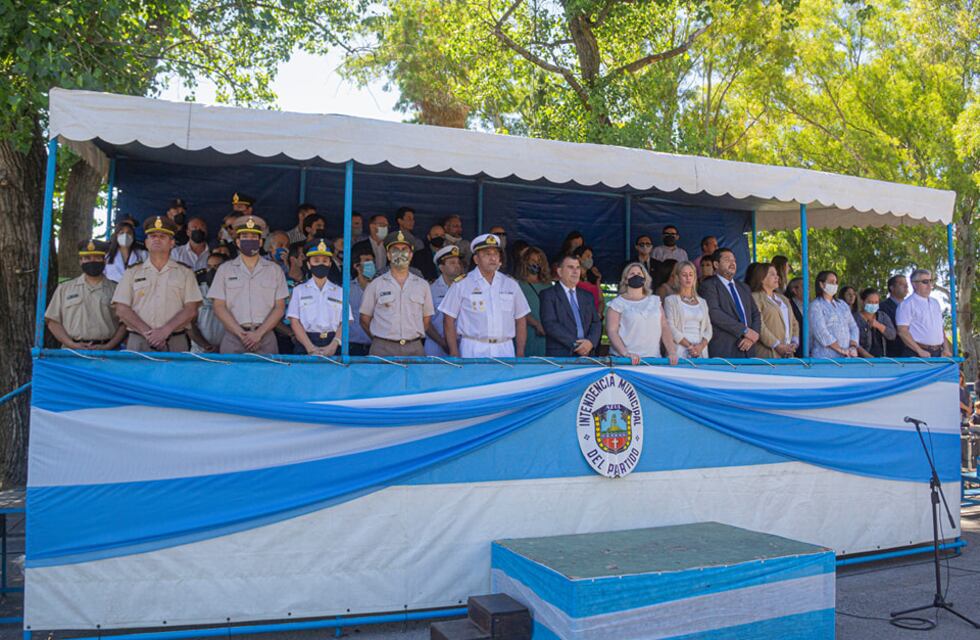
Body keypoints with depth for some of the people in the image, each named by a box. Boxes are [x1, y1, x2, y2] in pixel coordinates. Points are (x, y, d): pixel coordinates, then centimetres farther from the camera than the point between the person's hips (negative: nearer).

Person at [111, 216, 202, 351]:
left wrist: (166, 331, -13)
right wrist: (148, 333, -9)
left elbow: (191, 310, 1)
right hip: (138, 342, 1)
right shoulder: (132, 273, 13)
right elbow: (122, 310, 4)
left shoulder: (185, 273, 10)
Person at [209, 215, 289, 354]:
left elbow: (280, 307, 4)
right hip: (233, 337, 0)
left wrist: (259, 333, -9)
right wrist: (240, 333, -9)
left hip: (265, 337, 0)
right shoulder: (224, 269, 9)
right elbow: (219, 307, 3)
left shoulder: (275, 270, 9)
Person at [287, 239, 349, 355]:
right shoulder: (299, 290, 12)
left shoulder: (339, 291, 13)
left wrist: (333, 345, -13)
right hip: (306, 344, 0)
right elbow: (294, 322, 2)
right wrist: (310, 347, -12)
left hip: (332, 344, 1)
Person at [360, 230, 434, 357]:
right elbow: (365, 319, 8)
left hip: (414, 348, 2)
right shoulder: (375, 285, 6)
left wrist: (414, 338, 10)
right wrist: (380, 341, 8)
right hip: (382, 349, -2)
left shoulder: (422, 285, 11)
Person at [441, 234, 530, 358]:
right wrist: (454, 353, -6)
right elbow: (449, 320, 1)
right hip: (473, 351, -3)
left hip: (505, 351, 3)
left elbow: (521, 320, 14)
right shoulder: (461, 284, 2)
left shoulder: (511, 284, 12)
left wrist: (520, 353, 6)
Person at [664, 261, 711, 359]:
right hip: (680, 351, -4)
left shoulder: (702, 302, 18)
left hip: (701, 352, 4)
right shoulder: (671, 300, 4)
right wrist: (689, 346, -12)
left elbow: (708, 329, 13)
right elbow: (670, 328, -6)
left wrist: (701, 346, -6)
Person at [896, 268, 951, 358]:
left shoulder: (935, 303, 19)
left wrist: (946, 348, 9)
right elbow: (902, 331, -12)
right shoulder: (907, 304, -4)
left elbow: (941, 328, 22)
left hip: (938, 353, 7)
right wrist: (920, 351, -16)